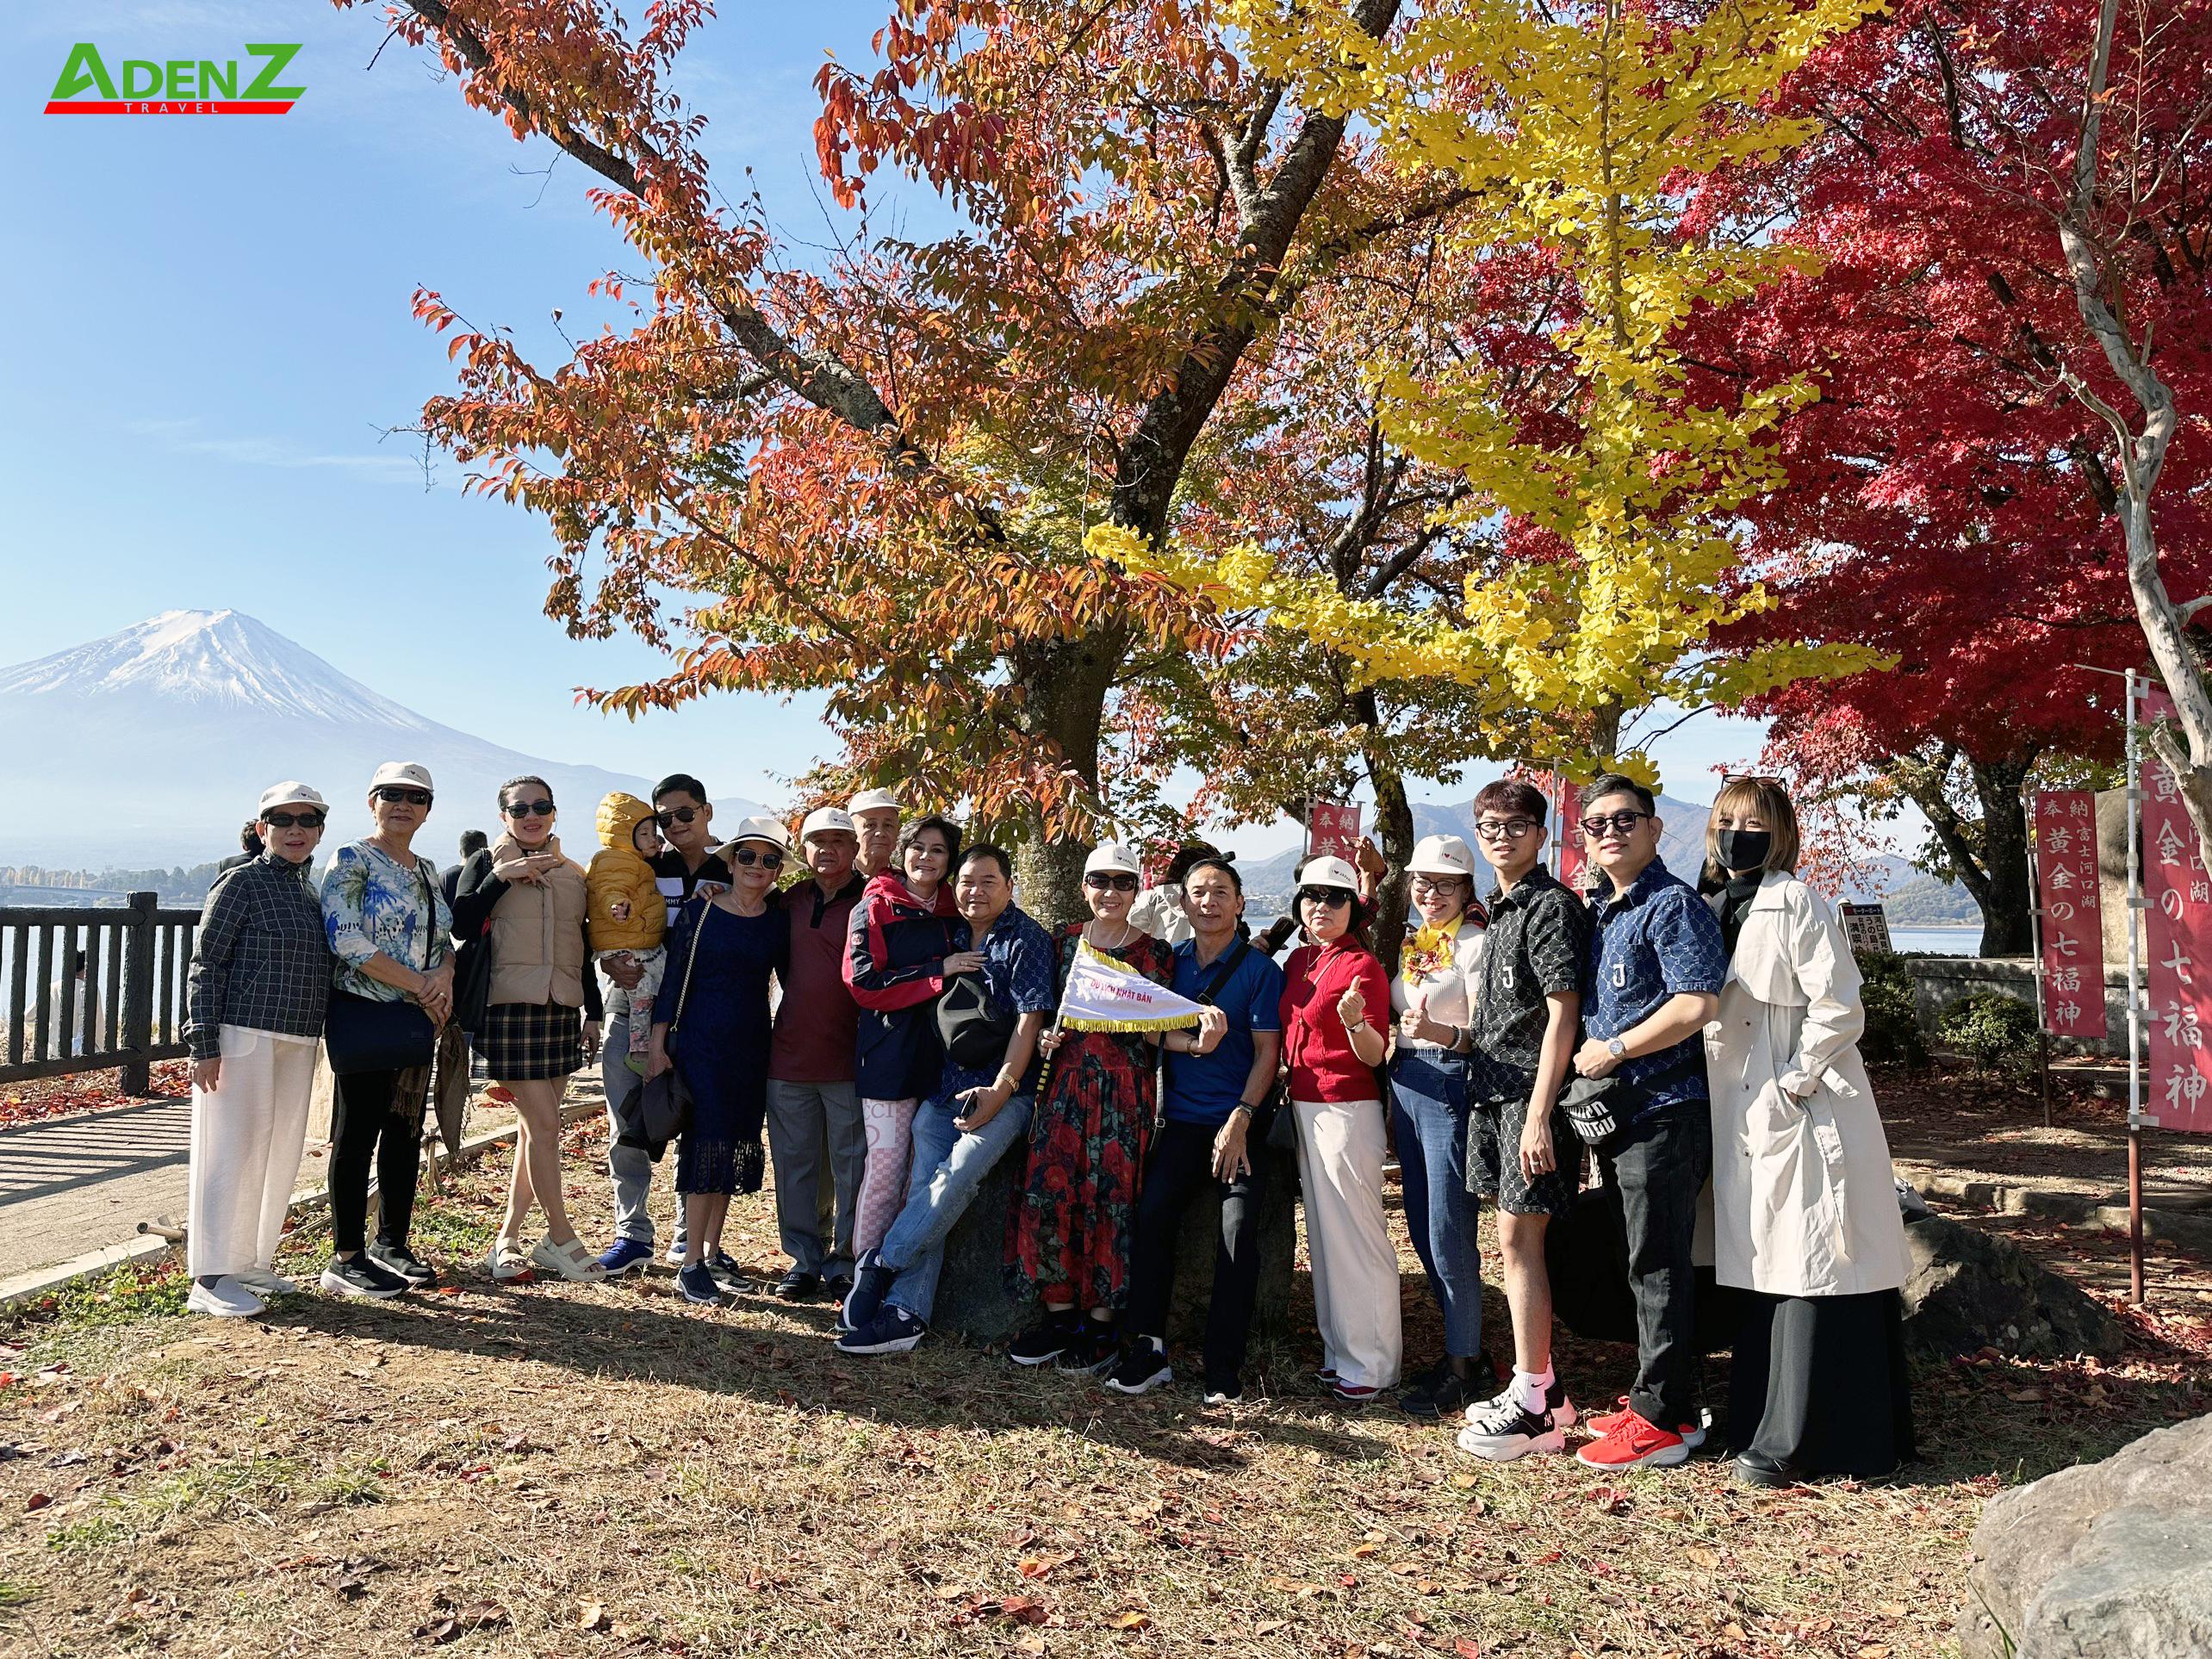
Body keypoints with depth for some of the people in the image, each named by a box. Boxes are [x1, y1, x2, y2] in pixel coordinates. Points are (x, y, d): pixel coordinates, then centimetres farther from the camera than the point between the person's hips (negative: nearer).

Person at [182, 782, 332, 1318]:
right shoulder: (241, 883, -6)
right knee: (234, 1153, -4)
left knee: (281, 1155, 11)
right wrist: (205, 1044, -14)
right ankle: (213, 1276, 5)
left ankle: (252, 1262, 23)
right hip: (244, 1037, -7)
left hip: (298, 1044, 7)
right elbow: (206, 966, -9)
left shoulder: (310, 895, 14)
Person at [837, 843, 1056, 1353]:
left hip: (1002, 1093, -6)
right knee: (924, 1191, -4)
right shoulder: (953, 938, 15)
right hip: (941, 1091, 6)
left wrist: (1002, 1089, -19)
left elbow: (1029, 1020, -12)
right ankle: (906, 1313, -4)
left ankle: (878, 1268, -16)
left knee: (954, 1177, -26)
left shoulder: (1026, 939, -5)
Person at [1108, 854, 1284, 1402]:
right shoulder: (1171, 962, 11)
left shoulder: (1259, 969, -1)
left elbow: (1267, 1052, -4)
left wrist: (1239, 1121, -14)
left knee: (1239, 1230, -14)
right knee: (1152, 1214, -13)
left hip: (1239, 1122, -3)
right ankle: (1147, 1350, -3)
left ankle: (1224, 1367, -4)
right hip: (1182, 1119, 3)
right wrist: (1193, 1042, -15)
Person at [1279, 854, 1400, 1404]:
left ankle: (1371, 1364, 8)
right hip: (1302, 1106, 8)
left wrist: (1356, 1022, -33)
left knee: (1356, 1233, -3)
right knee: (1322, 1232, 14)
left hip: (1347, 1110, -8)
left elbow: (1375, 1054, -15)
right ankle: (1338, 1351, 24)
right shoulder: (1299, 959, 10)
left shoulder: (1362, 966, -11)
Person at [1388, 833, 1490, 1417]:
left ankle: (1465, 1367, 8)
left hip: (1451, 1085, -8)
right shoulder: (1413, 945, 15)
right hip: (1406, 1084, 8)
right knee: (1423, 1230, 12)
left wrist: (1442, 1034, -27)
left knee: (1449, 1235, -4)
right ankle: (1464, 1347, 26)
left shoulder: (1475, 943, -9)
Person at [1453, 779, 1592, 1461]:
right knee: (1516, 1238, 12)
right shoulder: (1500, 911, 17)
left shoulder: (1552, 905, -10)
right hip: (1494, 1092, 9)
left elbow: (1561, 1015, -16)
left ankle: (1533, 1409, 1)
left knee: (1519, 1238, -7)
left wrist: (1538, 1115, -20)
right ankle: (1540, 1385, 22)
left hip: (1531, 1095, -9)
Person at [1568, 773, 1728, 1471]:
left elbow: (1697, 1004, -23)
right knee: (1642, 1262, 16)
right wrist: (1595, 1056, 10)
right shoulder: (1599, 912, 15)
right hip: (1620, 1112, 9)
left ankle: (1663, 1420, 7)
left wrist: (1613, 1050, -16)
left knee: (1657, 1265, -2)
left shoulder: (1672, 904, -12)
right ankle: (1659, 1398, 27)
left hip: (1665, 1111, -9)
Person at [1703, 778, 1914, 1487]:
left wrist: (1792, 1084, -16)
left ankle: (1795, 1440, 4)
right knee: (1761, 1274, 14)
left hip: (1805, 1116, -8)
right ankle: (1761, 1424, 24)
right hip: (1743, 1122, 8)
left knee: (1810, 1277, -2)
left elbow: (1839, 1008, -15)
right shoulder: (1713, 910, 13)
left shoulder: (1797, 904, -10)